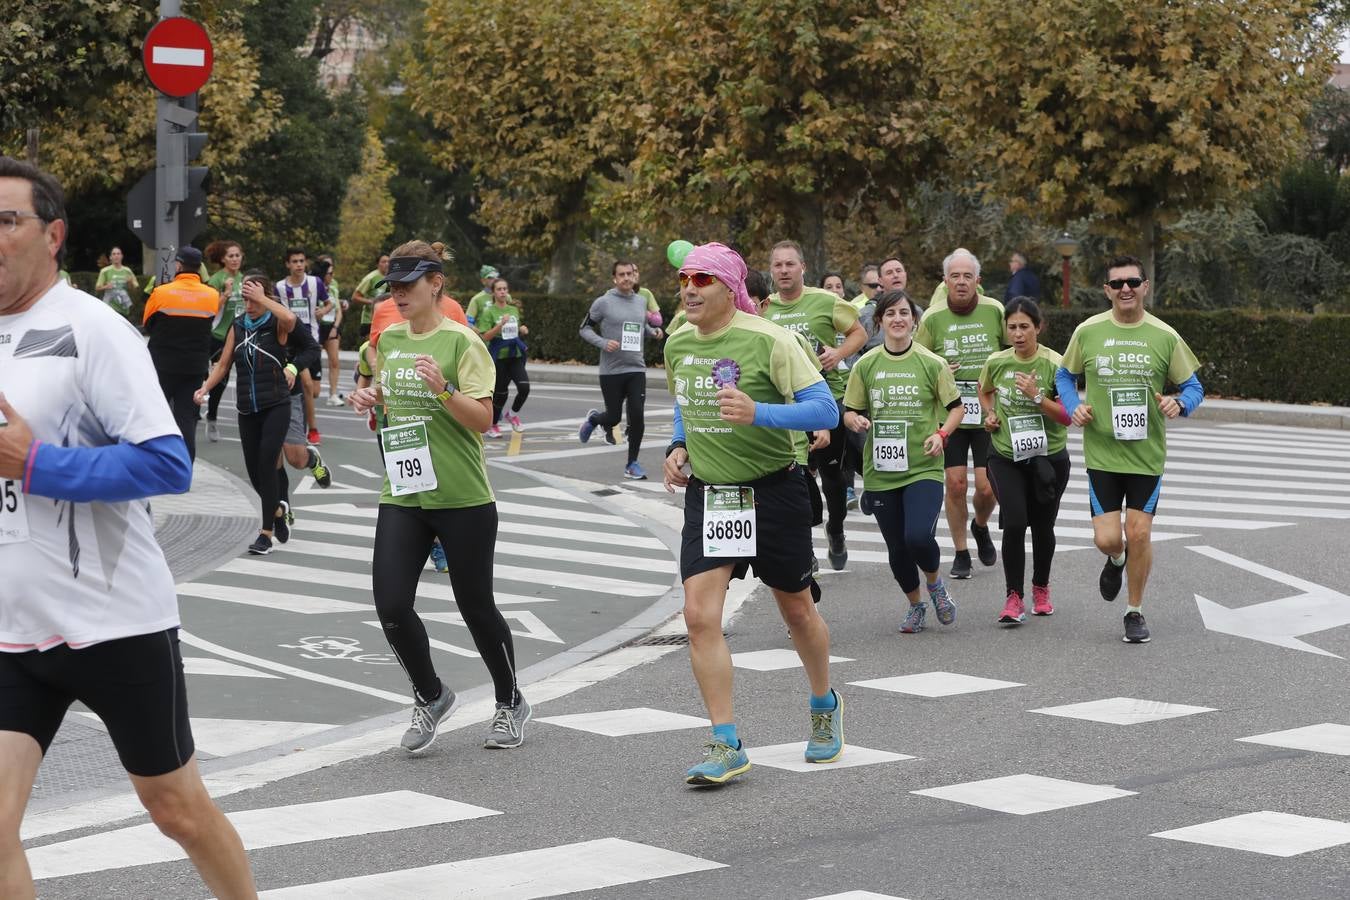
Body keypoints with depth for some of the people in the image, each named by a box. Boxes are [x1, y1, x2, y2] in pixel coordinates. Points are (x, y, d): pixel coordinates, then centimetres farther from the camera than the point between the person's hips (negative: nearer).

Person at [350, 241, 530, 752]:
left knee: (476, 607, 6)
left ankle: (510, 704, 28)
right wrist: (371, 400, 3)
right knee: (391, 605, -6)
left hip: (462, 498, -5)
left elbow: (483, 419, -14)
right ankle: (430, 696, 18)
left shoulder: (461, 342, -9)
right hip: (402, 495, 5)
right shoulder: (389, 339, 9)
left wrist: (443, 387, -29)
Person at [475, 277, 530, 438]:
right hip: (498, 357, -4)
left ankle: (513, 414, 14)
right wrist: (501, 324, -24)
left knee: (524, 387, -13)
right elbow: (486, 336, -13)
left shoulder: (514, 310, 11)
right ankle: (492, 426, 21)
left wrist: (523, 330, 1)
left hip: (515, 355, 4)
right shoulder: (488, 312, -6)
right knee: (500, 393, 1)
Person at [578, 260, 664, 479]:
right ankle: (593, 419, 40)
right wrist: (603, 343, -17)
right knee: (614, 417, 4)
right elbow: (585, 329, -1)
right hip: (611, 371, -3)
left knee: (637, 417, -7)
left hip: (636, 369, 3)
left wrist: (653, 331, 4)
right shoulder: (604, 302, -6)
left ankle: (632, 464, 6)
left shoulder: (641, 301, 9)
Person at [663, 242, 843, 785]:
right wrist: (679, 447, 5)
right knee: (700, 615, -12)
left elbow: (825, 409, -19)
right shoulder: (677, 344, 4)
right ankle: (725, 746, -6)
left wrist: (757, 413, -33)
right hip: (706, 493, 4)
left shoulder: (767, 339, -15)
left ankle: (825, 706, 40)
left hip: (771, 491, -4)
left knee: (797, 611, 12)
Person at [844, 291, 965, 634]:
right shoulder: (865, 365, 3)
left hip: (923, 468, -2)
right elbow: (849, 412, 10)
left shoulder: (931, 363, -1)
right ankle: (915, 606, 34)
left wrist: (941, 434, -11)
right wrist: (857, 421, -13)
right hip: (880, 472, 3)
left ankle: (935, 583, 12)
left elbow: (956, 407, 7)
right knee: (897, 549, 8)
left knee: (919, 537, -21)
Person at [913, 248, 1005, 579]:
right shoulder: (933, 317, -2)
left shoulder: (994, 311, -2)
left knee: (987, 486, -4)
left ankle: (980, 526, 30)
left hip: (988, 412, 0)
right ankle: (961, 553, 16)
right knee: (955, 483, -1)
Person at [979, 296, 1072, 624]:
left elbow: (1068, 416, -13)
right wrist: (990, 414, 1)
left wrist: (1037, 397, -25)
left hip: (1048, 457, -1)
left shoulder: (1054, 364, -12)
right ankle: (1014, 597, -4)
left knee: (1042, 526, 10)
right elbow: (985, 391, 20)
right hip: (1005, 456, 1)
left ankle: (1041, 588, 34)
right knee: (1014, 523, -14)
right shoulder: (996, 362, -3)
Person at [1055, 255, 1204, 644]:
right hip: (1102, 453, 0)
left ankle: (1135, 612, 19)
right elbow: (1065, 376, 14)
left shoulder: (1165, 336, -3)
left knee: (1139, 534, -1)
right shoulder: (1088, 332, -2)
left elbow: (1194, 387, 5)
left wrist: (1180, 404, -18)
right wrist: (1073, 407, -5)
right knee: (1106, 538, -5)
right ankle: (1117, 560, 34)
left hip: (1147, 453, 0)